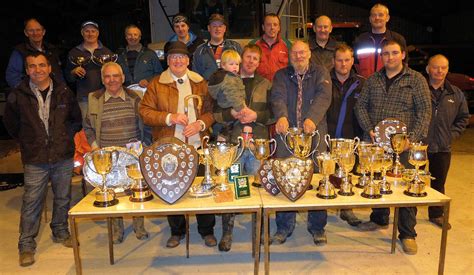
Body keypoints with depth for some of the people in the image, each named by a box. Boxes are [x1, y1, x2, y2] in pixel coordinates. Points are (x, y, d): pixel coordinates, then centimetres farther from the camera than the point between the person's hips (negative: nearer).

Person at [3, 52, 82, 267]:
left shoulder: (64, 92, 0)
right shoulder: (18, 96, -4)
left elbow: (76, 119, 13)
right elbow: (10, 124, 11)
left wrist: (66, 137, 8)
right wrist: (27, 142, 7)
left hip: (64, 157, 2)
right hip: (35, 160, -2)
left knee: (63, 198, 14)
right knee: (32, 202, 2)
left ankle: (60, 232, 34)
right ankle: (26, 245, 16)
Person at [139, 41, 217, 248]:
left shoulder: (200, 83, 11)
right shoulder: (156, 84, 5)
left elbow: (210, 110, 9)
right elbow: (145, 111, -1)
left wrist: (200, 124, -10)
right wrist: (169, 118, -14)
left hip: (198, 145, 1)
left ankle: (207, 231, 24)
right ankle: (177, 231, 29)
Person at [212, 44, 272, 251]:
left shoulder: (265, 84, 13)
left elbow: (273, 113, 7)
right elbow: (215, 113, 6)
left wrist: (256, 116, -9)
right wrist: (232, 114, -12)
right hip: (233, 142, -1)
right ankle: (227, 233, 17)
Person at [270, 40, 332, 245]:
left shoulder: (320, 73, 10)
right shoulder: (281, 76, 14)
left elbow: (323, 97, -9)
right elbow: (278, 97, -6)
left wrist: (312, 118, -28)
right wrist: (281, 116, -28)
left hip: (314, 133, 0)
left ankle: (317, 227, 18)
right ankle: (284, 227, 16)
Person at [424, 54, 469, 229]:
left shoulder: (456, 94, 8)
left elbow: (463, 117, 18)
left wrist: (453, 134, 6)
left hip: (443, 148, 4)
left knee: (438, 183, 16)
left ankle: (436, 214, 32)